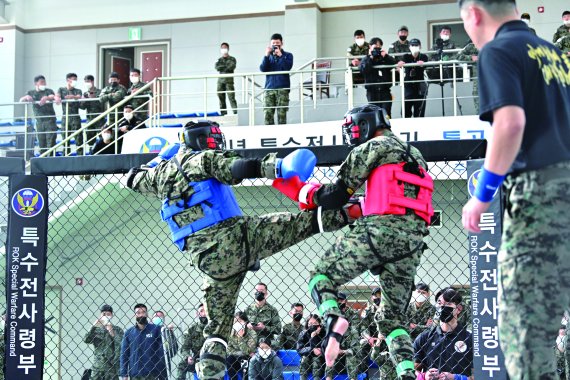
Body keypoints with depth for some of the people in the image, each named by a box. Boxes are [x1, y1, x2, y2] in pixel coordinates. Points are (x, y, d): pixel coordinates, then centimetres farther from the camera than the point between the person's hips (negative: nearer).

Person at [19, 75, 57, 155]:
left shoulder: (48, 91, 4)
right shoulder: (31, 93, 14)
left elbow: (53, 97, -17)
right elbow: (21, 100, 5)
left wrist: (47, 98, -40)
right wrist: (26, 97, -18)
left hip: (50, 120, -3)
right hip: (39, 121, 3)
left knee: (51, 142, -11)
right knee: (41, 143, 4)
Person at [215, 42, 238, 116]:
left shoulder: (232, 59, 8)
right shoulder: (219, 60, 18)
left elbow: (232, 67, -10)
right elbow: (217, 67, 0)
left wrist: (222, 68, -3)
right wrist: (226, 66, -8)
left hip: (229, 80, -4)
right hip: (220, 80, 4)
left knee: (231, 97, -13)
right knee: (221, 97, 2)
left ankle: (235, 112, -17)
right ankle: (223, 113, 5)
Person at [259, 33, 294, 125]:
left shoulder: (287, 55, 9)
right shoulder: (268, 56, 17)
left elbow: (287, 67, -8)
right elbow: (262, 69, 3)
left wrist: (280, 55, -13)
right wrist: (266, 55, -6)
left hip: (282, 88, -2)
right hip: (269, 88, 3)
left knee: (282, 113, -7)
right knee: (268, 113, -5)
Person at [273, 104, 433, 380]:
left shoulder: (373, 147, 4)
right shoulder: (414, 154, 28)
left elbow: (337, 195, 3)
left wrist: (304, 193, 19)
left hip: (380, 229, -7)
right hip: (414, 241, 7)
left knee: (321, 276, 6)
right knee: (392, 315, 14)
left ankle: (334, 319, -24)